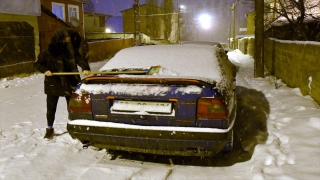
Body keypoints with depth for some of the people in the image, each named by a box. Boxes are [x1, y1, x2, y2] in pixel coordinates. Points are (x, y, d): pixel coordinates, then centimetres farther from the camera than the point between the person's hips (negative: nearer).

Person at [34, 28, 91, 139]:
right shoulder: (49, 52, -8)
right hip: (53, 84, -1)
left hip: (70, 83, 1)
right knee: (51, 108, 10)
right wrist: (44, 70, -20)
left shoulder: (73, 51, -2)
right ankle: (49, 128, 29)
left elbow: (80, 60, -14)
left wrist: (86, 68, -34)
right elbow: (37, 63, -2)